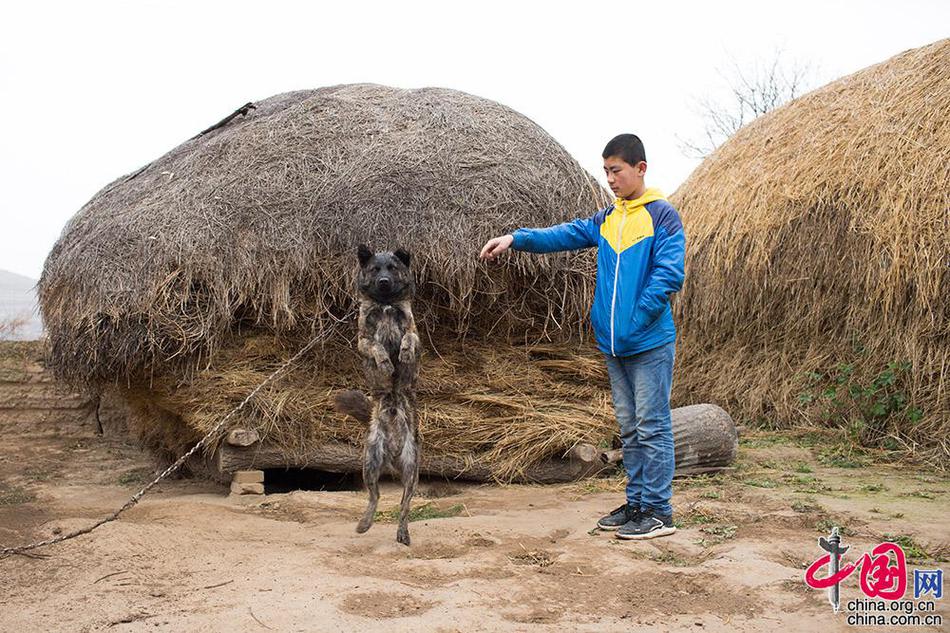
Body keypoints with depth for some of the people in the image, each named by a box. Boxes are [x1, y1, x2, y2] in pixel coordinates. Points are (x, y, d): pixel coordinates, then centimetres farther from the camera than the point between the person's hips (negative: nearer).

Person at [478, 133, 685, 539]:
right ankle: (636, 502, 23)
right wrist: (516, 239, -9)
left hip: (650, 343, -7)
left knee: (652, 427, -1)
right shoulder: (606, 219, 13)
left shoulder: (662, 215, -7)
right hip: (612, 345, 7)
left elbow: (669, 276, -14)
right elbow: (564, 235, 5)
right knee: (628, 427, 13)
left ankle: (659, 512, 7)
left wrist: (633, 323, -15)